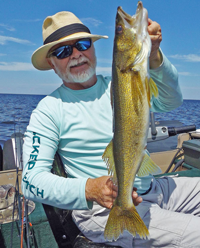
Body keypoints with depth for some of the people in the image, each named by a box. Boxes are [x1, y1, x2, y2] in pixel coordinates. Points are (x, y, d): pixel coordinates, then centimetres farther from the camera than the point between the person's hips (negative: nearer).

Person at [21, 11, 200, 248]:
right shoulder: (49, 110, -6)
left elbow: (170, 101, -6)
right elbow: (31, 180, -12)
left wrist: (153, 55, -24)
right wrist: (90, 190, -28)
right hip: (104, 209, -5)